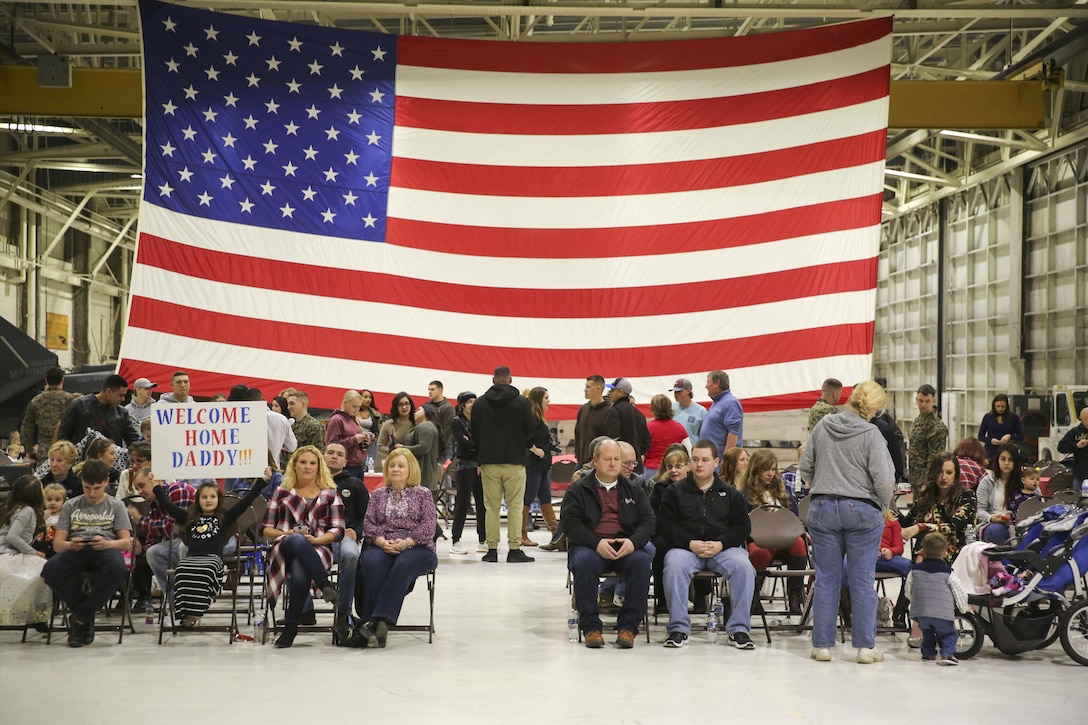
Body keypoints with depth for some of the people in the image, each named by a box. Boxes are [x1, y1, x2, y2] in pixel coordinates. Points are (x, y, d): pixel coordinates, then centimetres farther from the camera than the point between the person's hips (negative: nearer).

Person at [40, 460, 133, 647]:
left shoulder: (116, 506, 17)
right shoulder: (70, 506, 20)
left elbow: (126, 542, 7)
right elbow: (57, 543, 11)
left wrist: (107, 544, -17)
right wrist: (70, 545, -14)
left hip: (105, 549, -1)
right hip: (75, 551, 1)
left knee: (117, 569, -40)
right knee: (50, 570, -35)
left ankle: (79, 617, -21)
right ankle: (86, 615, -12)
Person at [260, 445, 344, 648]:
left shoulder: (330, 494, 20)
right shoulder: (282, 492, 22)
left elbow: (338, 530, 9)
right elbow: (265, 529, 15)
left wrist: (315, 539, -10)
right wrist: (287, 534, -6)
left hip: (317, 549, 0)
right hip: (284, 548, 0)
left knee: (299, 573, -39)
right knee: (298, 542, -41)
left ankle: (291, 624, -31)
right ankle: (324, 584, -50)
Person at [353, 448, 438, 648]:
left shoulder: (423, 494, 15)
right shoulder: (378, 494, 22)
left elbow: (428, 526, 2)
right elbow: (368, 523, 10)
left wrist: (406, 542, -15)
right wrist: (382, 542, -11)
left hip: (416, 548, -2)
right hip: (381, 547, 2)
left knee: (403, 565, -38)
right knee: (373, 563, -35)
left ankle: (378, 619, -47)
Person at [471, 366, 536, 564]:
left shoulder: (480, 403, 2)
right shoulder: (521, 402, -6)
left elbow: (474, 434, 6)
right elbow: (531, 430, -3)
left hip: (489, 462, 2)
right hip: (514, 461, -2)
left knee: (492, 506, 7)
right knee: (515, 506, 1)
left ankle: (492, 549, 6)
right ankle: (515, 549, -1)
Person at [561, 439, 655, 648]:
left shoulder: (634, 490, 18)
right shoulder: (578, 490, 10)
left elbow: (648, 520, 9)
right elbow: (570, 522, -2)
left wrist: (633, 541, -14)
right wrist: (597, 543, -18)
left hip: (626, 546, 2)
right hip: (589, 546, -2)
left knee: (642, 560, -32)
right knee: (583, 562, -36)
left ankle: (628, 626, -25)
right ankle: (590, 626, -24)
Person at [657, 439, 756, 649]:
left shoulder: (730, 493, 16)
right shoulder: (675, 491, 12)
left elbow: (743, 526, 8)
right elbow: (665, 524, 2)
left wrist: (721, 544, -11)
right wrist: (690, 543, -13)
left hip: (723, 548, 1)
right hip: (685, 547, -1)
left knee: (744, 567, -30)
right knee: (674, 565, -35)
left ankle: (739, 628, -19)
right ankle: (678, 627, -24)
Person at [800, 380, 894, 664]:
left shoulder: (822, 426, 1)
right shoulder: (871, 435, -11)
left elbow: (805, 468, 7)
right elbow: (883, 480, -14)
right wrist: (883, 506, 3)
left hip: (823, 509, 3)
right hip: (862, 511, -3)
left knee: (826, 579, 9)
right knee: (862, 581, 5)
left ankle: (822, 645, 12)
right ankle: (865, 646, 8)